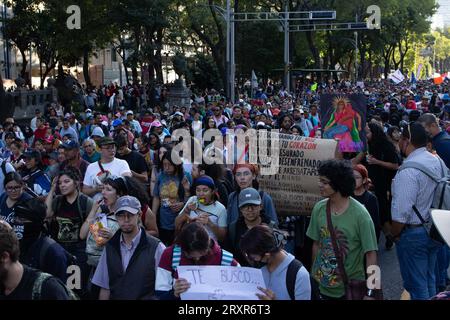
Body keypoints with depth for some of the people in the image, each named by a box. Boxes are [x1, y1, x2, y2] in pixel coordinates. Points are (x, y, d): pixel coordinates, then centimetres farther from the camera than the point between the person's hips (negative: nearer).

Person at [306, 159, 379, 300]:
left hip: (351, 290, -3)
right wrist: (313, 276, 9)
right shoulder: (319, 208, -5)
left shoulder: (360, 214, -17)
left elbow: (371, 254, -15)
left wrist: (370, 292, -16)